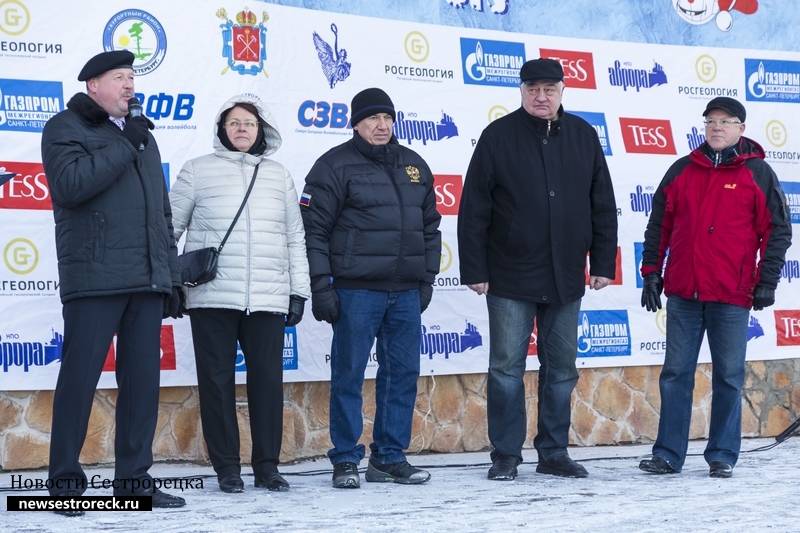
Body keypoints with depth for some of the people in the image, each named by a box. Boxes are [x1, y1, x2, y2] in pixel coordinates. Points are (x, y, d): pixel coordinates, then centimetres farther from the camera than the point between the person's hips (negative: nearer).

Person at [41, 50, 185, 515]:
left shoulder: (143, 136, 23)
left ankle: (134, 478, 11)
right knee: (80, 377, -5)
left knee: (143, 380, 5)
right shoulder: (66, 128, 4)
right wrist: (124, 146, -10)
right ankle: (66, 481, 3)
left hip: (148, 283, 6)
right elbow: (71, 184, -16)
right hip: (94, 280, -6)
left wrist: (173, 275, 17)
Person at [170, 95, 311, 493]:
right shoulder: (198, 170, 7)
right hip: (212, 298, -2)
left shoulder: (279, 176, 14)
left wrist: (299, 291, 9)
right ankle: (227, 467, 10)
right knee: (217, 381, 1)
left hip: (268, 299, 2)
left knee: (268, 381, 1)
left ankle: (267, 465, 11)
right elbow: (170, 227, 7)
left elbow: (295, 238, 14)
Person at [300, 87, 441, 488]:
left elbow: (430, 226, 20)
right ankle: (345, 460, 8)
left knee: (403, 374, 7)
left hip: (407, 292, 5)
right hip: (356, 291, -5)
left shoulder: (414, 166, 15)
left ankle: (390, 457, 17)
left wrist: (428, 278, 13)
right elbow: (314, 229, -6)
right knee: (349, 375, -1)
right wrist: (320, 285, -11)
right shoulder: (335, 165, -2)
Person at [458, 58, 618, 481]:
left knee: (561, 369, 9)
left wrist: (603, 263, 4)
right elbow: (473, 209, -4)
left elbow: (603, 206, 9)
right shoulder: (498, 136, -3)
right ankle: (505, 455, 9)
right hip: (510, 279, -3)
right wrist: (474, 270, -8)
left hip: (565, 280, 3)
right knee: (506, 369, 0)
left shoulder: (583, 136, 6)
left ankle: (554, 453, 20)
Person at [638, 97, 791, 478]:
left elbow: (777, 229, 2)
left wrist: (767, 281, -4)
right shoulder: (682, 171, 10)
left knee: (728, 376, 4)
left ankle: (723, 456, 13)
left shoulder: (757, 173, 2)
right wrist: (651, 271, 7)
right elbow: (659, 225, 14)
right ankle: (668, 454, 11)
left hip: (731, 296, -3)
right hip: (682, 293, 3)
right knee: (675, 374, 5)